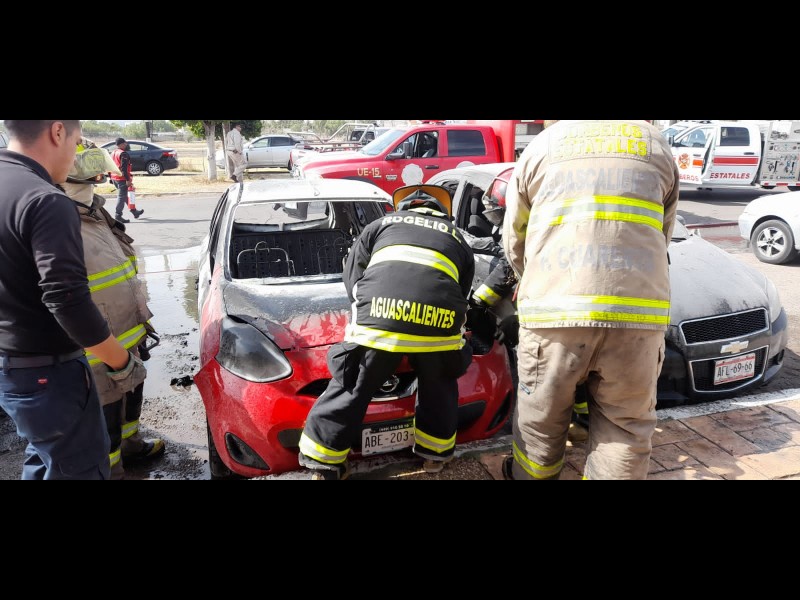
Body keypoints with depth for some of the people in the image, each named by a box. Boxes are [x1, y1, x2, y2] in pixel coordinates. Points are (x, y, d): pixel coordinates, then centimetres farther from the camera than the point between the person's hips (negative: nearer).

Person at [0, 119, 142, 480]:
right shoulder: (46, 202, -22)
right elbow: (68, 301, -27)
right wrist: (121, 362, -16)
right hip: (45, 373, -9)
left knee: (43, 462, 26)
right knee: (79, 469, 6)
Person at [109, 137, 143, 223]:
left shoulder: (113, 153, 16)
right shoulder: (123, 154, -14)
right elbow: (124, 168, -22)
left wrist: (111, 178, 25)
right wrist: (128, 179, -22)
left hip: (114, 178, 10)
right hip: (122, 178, -10)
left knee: (125, 195, 19)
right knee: (122, 196, -6)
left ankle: (134, 211, 29)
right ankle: (118, 215, -7)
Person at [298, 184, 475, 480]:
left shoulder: (381, 224, 32)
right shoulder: (458, 239, 35)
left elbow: (352, 276, 27)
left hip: (379, 318, -1)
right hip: (438, 322, 1)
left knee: (352, 388, 15)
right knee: (438, 385, 28)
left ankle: (325, 462, 26)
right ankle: (435, 453, 39)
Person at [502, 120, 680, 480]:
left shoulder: (540, 145, 18)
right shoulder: (656, 144, 22)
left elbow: (513, 242, 22)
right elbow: (659, 238, 23)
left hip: (554, 305, 0)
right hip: (638, 310, 1)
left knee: (540, 417, 17)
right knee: (625, 424, 14)